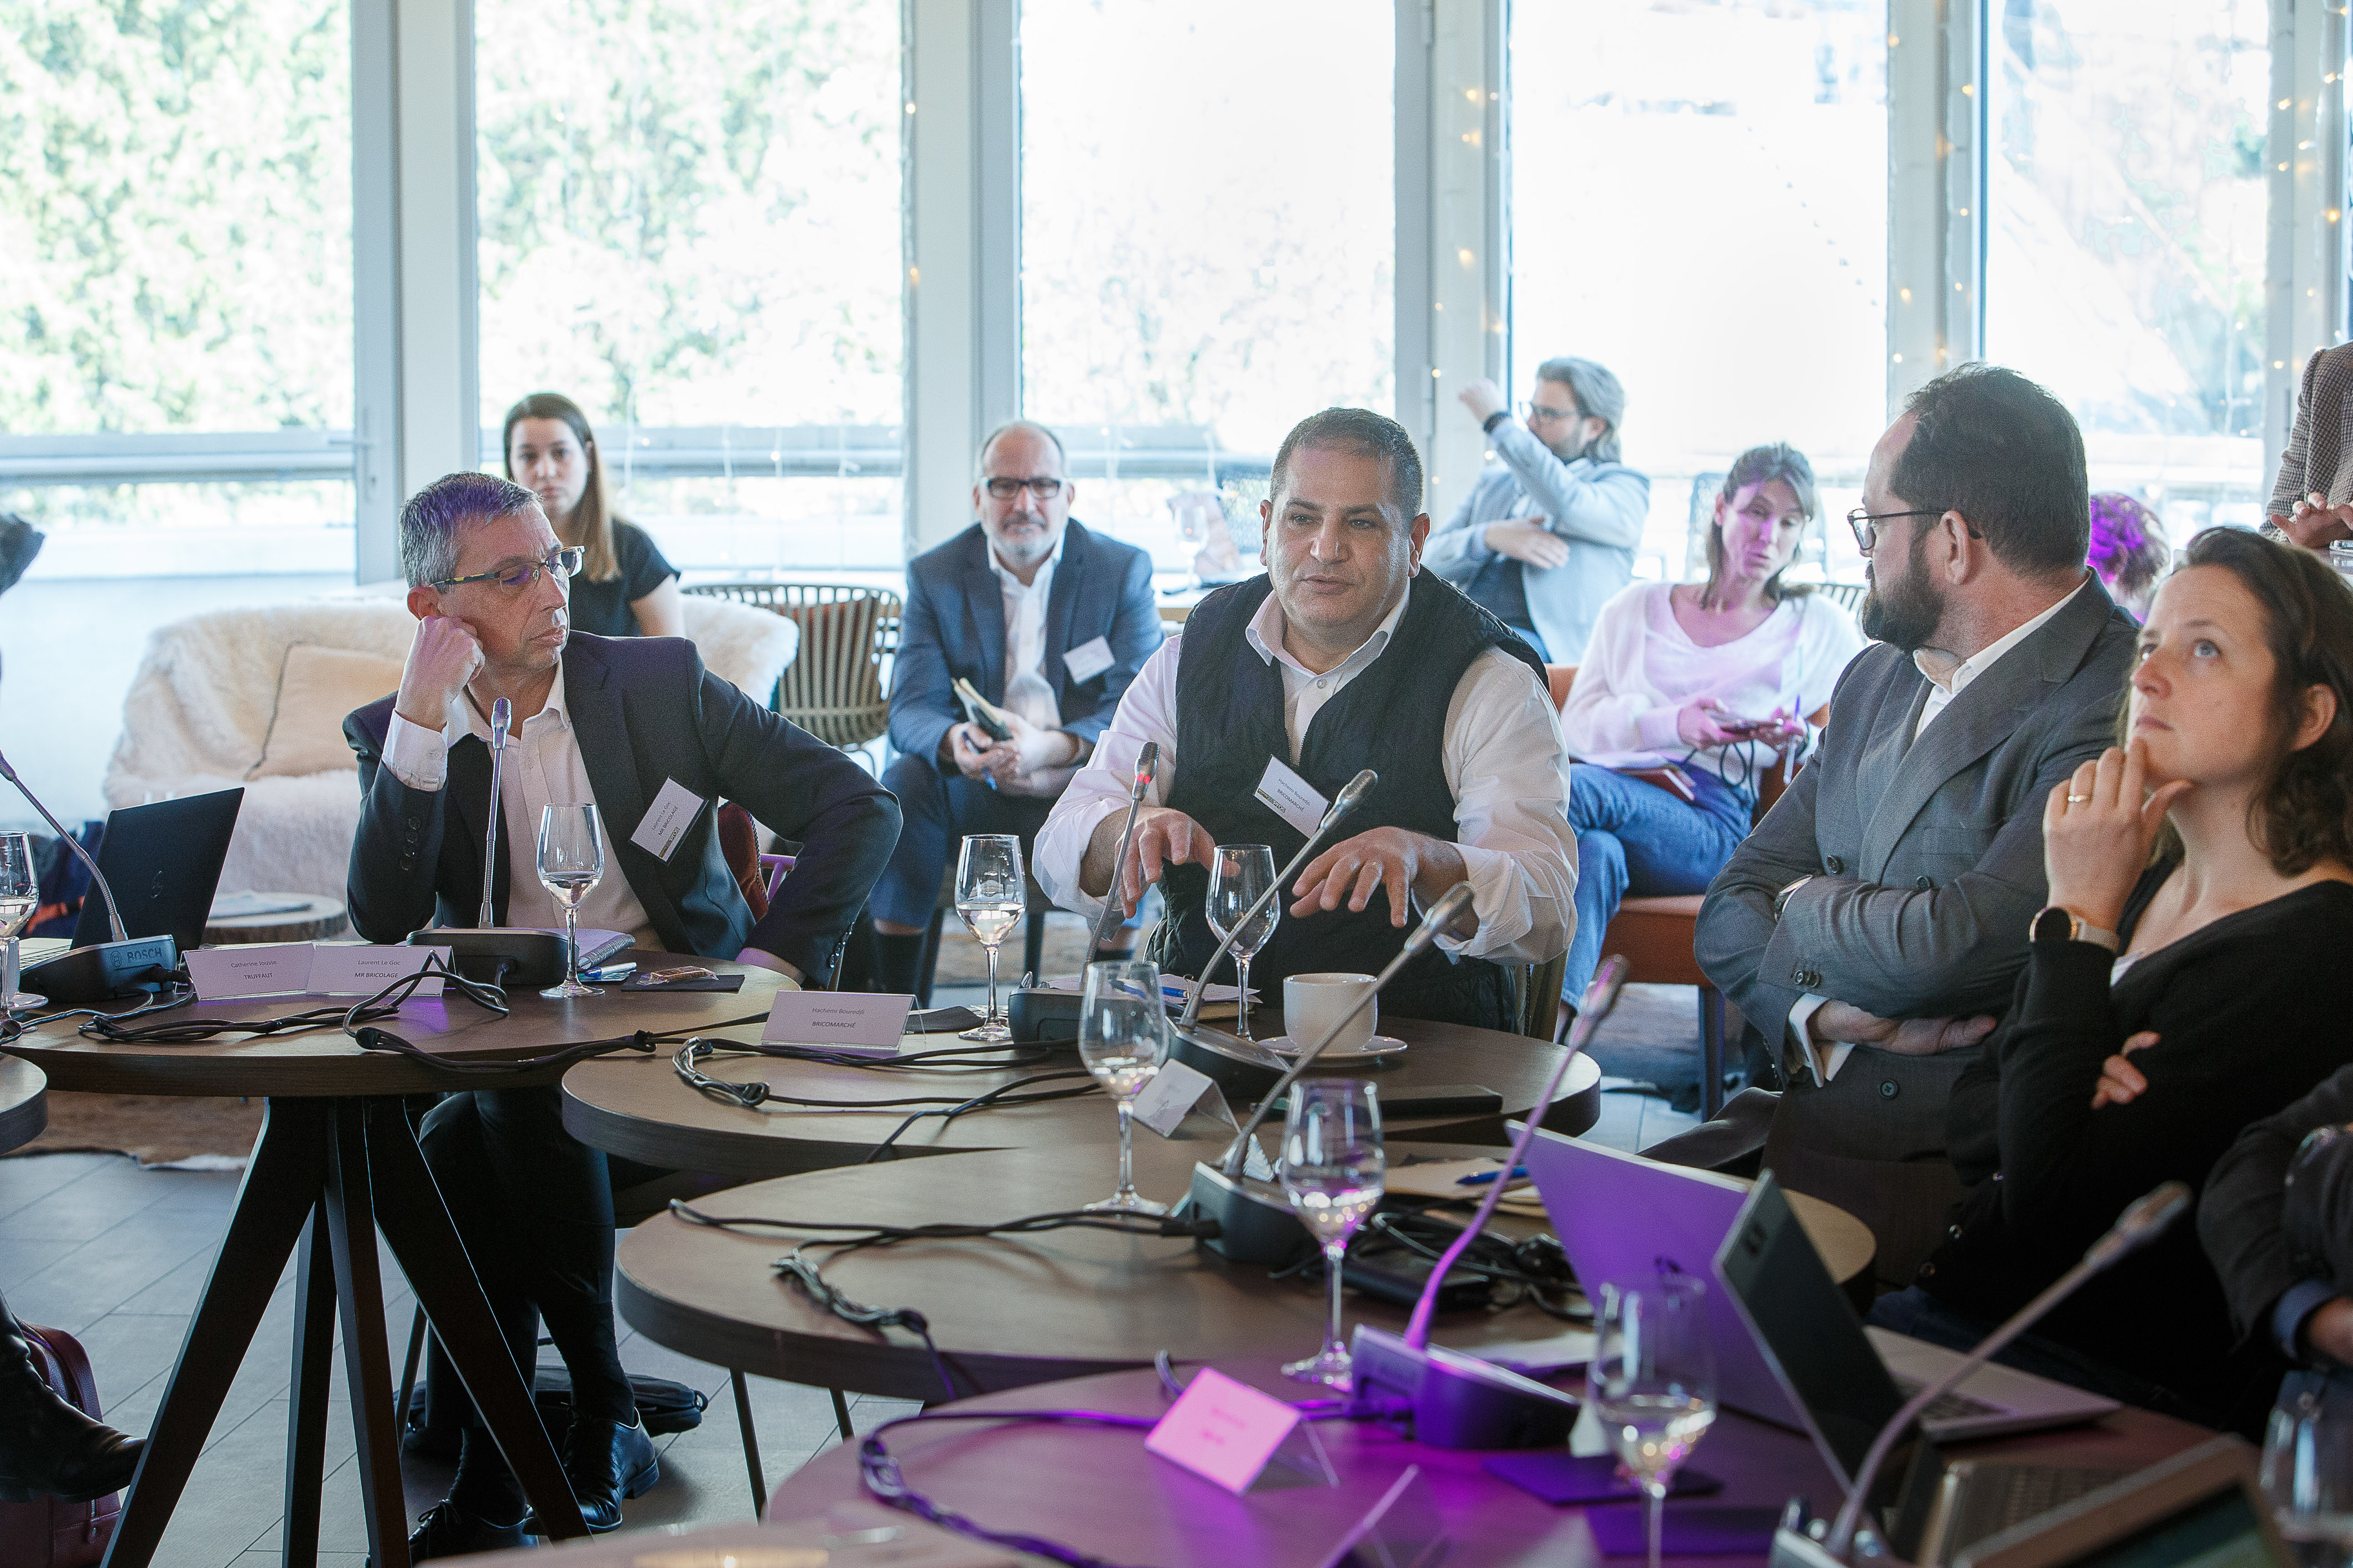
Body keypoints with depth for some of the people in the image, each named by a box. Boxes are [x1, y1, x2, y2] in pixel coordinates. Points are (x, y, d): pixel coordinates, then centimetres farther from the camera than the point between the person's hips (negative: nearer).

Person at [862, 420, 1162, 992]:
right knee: (906, 780, -28)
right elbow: (912, 709, -6)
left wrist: (1050, 747, -34)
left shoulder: (1124, 570, -1)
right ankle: (892, 999, -24)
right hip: (976, 796, 1)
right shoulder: (934, 575, 3)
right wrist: (954, 742, -34)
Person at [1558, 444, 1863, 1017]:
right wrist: (1671, 724, -10)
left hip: (1713, 826, -2)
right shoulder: (1637, 608, 22)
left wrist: (1801, 739, -4)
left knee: (1571, 788, -34)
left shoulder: (1819, 627, 20)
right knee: (1595, 852, -39)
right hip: (1616, 788, 2)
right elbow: (1576, 725, 11)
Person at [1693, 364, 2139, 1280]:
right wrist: (1828, 1009, -8)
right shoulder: (1878, 681, 16)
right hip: (1810, 1126, 8)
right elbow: (1732, 908, 14)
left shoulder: (2121, 712, -14)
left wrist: (1808, 910, -1)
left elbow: (1951, 952, -23)